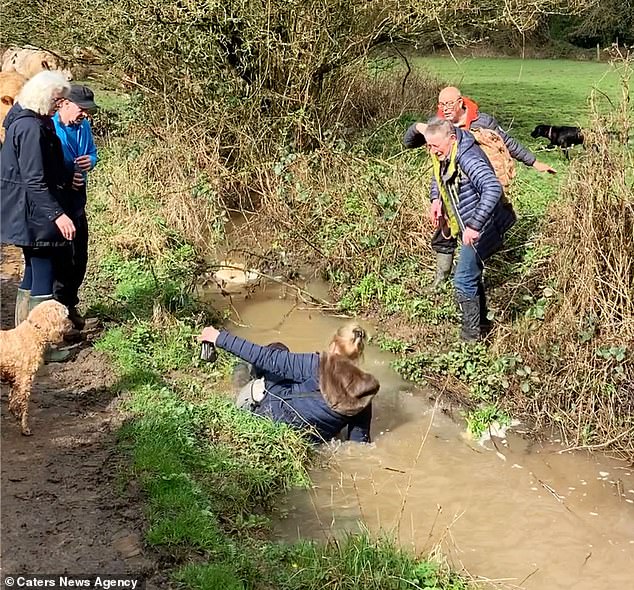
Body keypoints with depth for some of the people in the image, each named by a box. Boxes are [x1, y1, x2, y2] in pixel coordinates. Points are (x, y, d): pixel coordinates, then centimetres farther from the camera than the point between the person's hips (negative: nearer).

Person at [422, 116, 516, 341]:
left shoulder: (468, 158, -30)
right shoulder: (444, 155, 0)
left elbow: (493, 189, -42)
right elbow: (438, 175, 23)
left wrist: (474, 226, -44)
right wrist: (436, 199, 4)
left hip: (480, 229, -10)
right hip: (468, 227, 10)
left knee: (464, 280, -7)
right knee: (472, 274, 23)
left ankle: (471, 333, 4)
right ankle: (480, 317, 40)